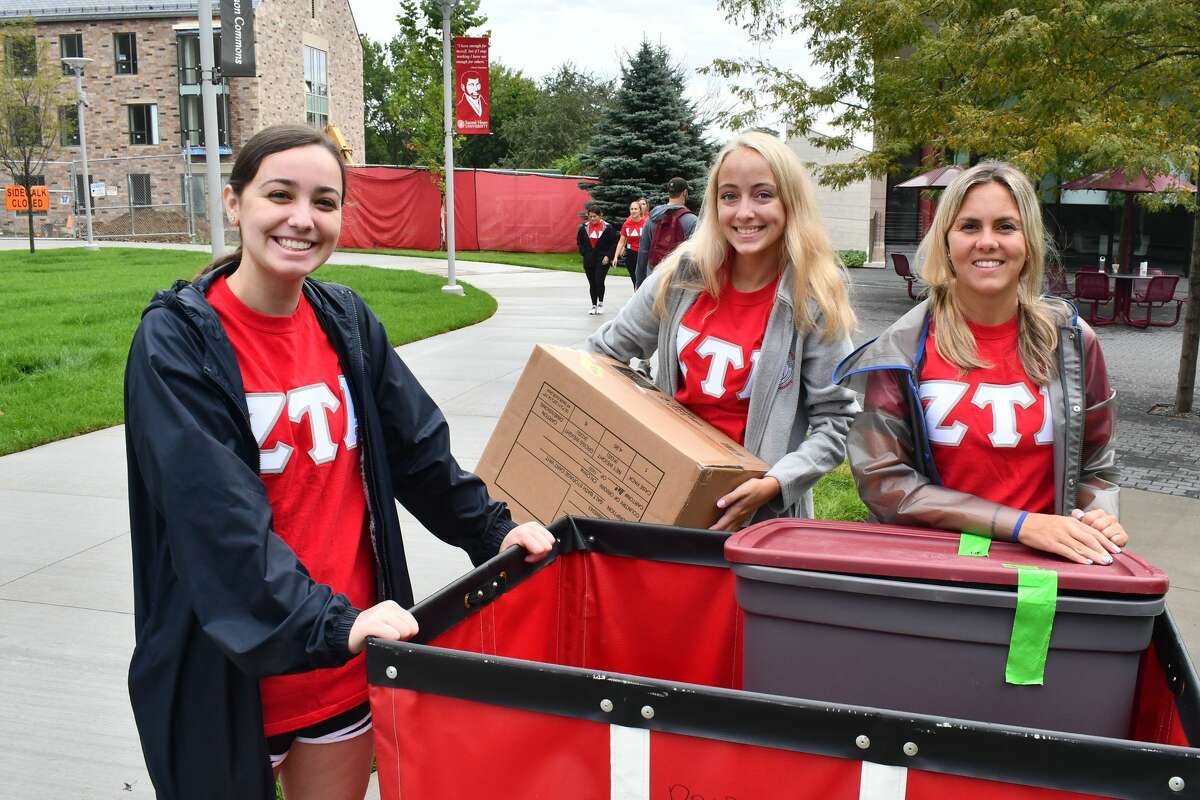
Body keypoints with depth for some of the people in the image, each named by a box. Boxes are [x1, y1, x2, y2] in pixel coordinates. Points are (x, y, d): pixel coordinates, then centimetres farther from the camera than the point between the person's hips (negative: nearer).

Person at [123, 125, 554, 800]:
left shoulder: (346, 321, 1)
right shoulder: (176, 341, -15)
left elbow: (416, 447, 9)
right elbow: (216, 518, -24)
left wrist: (491, 531, 6)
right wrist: (327, 624, -31)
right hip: (231, 665, -4)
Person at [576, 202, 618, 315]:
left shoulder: (607, 228, -6)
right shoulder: (584, 227, 2)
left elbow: (613, 243, 0)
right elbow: (579, 241, 15)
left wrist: (608, 256, -8)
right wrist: (584, 253, 5)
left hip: (602, 260, -3)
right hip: (589, 260, 3)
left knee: (599, 282, -12)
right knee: (592, 283, 8)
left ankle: (601, 303, 8)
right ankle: (594, 305, 18)